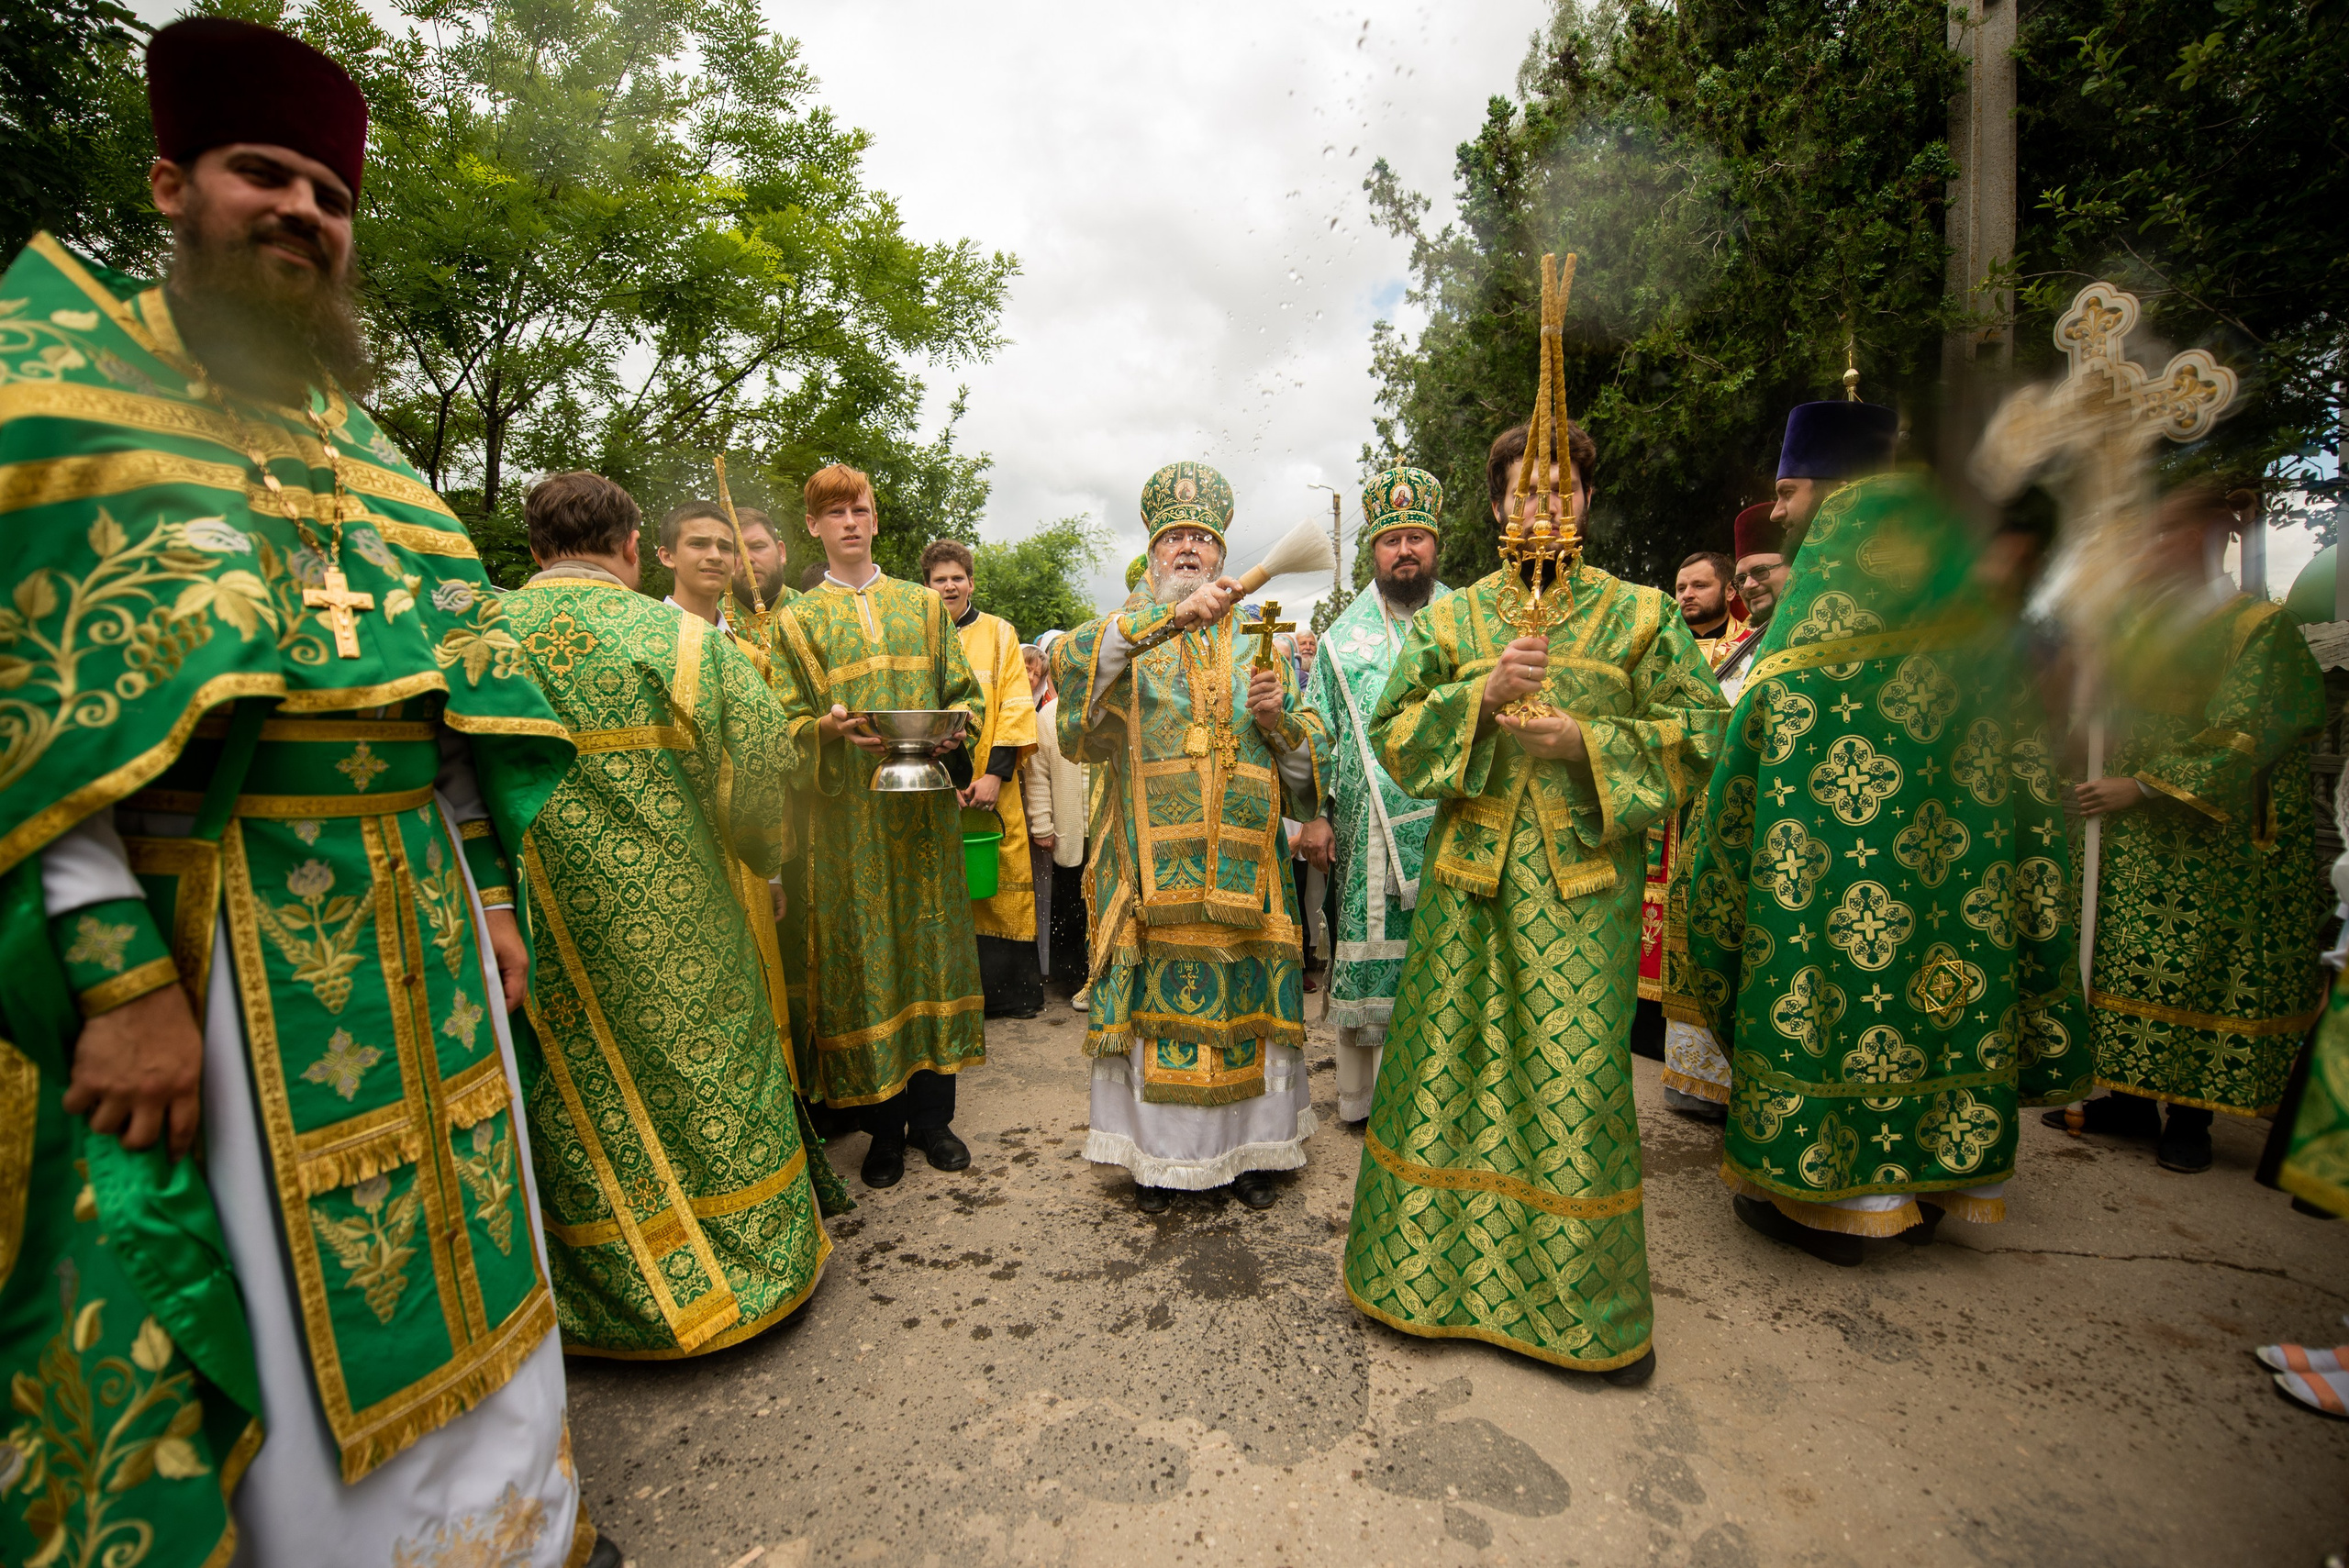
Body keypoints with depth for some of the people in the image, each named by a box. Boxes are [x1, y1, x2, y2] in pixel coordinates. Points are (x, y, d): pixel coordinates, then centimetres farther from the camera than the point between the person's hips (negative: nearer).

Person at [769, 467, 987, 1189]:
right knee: (861, 952, 1)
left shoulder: (924, 604, 15)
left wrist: (954, 727, -12)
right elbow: (787, 724, 3)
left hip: (924, 807, 2)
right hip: (846, 811, -1)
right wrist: (829, 730, -18)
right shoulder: (797, 620, 10)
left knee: (930, 941, 4)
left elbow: (969, 694, 10)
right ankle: (884, 1125, 16)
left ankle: (932, 1112, 18)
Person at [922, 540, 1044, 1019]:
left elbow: (1015, 706, 1)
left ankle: (1011, 990, 13)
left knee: (1002, 886, 1)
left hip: (991, 787, -1)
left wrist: (995, 773, -11)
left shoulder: (999, 633, 8)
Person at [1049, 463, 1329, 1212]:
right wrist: (1170, 616, -28)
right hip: (1152, 867, -2)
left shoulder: (1255, 646, 14)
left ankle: (1248, 1148, 25)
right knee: (1157, 1004, 4)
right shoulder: (1126, 638, 8)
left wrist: (1278, 718, -10)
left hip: (1244, 868, 2)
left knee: (1245, 1003, 8)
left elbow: (1309, 763, 12)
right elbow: (1071, 660, -18)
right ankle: (1158, 1155, 22)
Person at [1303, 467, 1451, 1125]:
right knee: (1365, 949, 3)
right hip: (1367, 829, 0)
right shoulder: (1343, 637, 11)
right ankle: (1361, 1093, 18)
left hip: (1452, 819, 1)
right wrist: (1318, 813, -1)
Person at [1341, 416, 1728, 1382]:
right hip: (1470, 875, 1)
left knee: (1578, 1080, 1)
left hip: (1584, 878, -1)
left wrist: (1587, 741, -11)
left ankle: (1593, 1302, 22)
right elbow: (1393, 730, 3)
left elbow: (1698, 732, 5)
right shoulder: (1451, 618, 11)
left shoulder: (1640, 615, 9)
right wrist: (1481, 694, -14)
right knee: (1453, 1066, 6)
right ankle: (1438, 1265, 26)